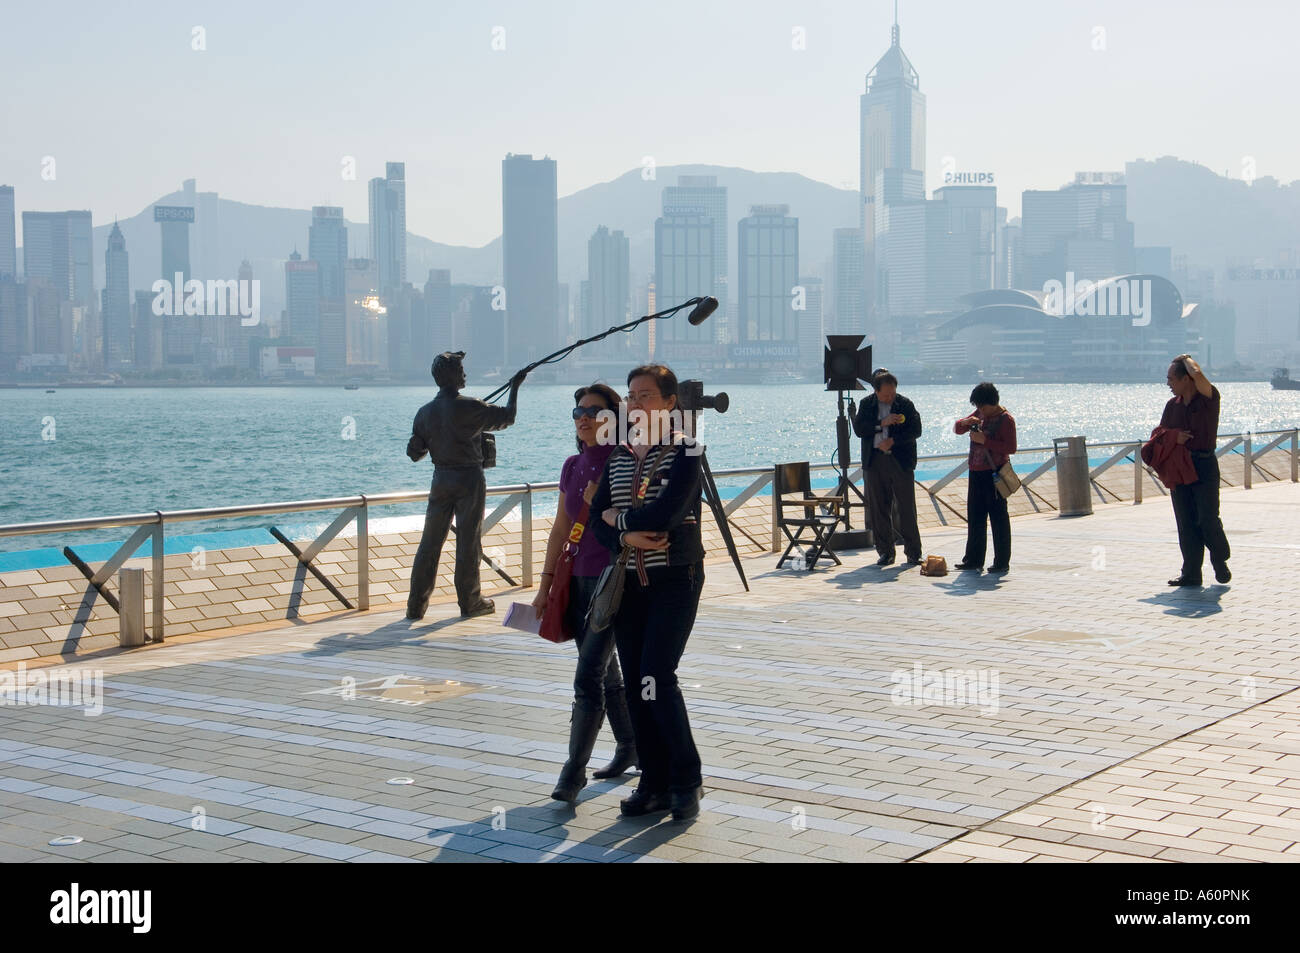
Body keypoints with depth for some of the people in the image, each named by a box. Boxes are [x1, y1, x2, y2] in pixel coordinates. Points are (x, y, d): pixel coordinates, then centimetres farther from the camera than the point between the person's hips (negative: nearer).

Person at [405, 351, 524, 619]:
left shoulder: (425, 412, 1)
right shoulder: (469, 407, -14)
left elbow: (414, 453, 3)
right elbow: (506, 417, -3)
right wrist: (514, 388, 10)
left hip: (441, 478, 4)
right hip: (469, 478, -4)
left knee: (430, 541, 8)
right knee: (468, 541, 5)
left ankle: (416, 605, 8)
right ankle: (469, 601, 13)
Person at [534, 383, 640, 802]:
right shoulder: (572, 466, 10)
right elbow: (560, 528, 14)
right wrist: (545, 584, 13)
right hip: (578, 579, 7)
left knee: (588, 676, -10)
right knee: (605, 673, 16)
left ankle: (575, 769, -5)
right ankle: (630, 747, 31)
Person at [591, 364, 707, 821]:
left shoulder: (684, 451, -8)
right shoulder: (618, 457, 11)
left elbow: (666, 513, -20)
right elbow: (598, 519, 6)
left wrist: (619, 517, -6)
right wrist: (628, 536, -15)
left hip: (675, 578, -6)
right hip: (629, 580, 6)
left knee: (656, 678, -13)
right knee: (634, 683, 5)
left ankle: (686, 781, 2)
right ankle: (654, 783, 15)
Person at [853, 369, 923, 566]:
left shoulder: (905, 404, 3)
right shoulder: (866, 405, 8)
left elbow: (915, 430, -3)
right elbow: (858, 429, -3)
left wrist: (892, 441, -13)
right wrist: (882, 424, -14)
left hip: (901, 461, -2)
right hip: (875, 462, 2)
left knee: (907, 508, -3)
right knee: (879, 509, 3)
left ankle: (913, 553, 2)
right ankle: (885, 552, 11)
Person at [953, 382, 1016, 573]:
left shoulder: (1006, 419, -10)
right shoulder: (979, 414, 13)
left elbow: (1011, 448, -17)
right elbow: (957, 429, 19)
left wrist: (985, 440, -20)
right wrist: (965, 422, -3)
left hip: (994, 474, -8)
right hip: (976, 472, 8)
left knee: (998, 518, -3)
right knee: (975, 518, 10)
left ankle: (1002, 562, 2)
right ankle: (974, 559, 17)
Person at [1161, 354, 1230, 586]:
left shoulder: (1209, 398, -6)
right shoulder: (1172, 404, 11)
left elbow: (1198, 375, -26)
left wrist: (1187, 359, -6)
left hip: (1205, 465, -5)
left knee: (1208, 519, -7)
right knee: (1186, 522, 3)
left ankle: (1220, 560, 17)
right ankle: (1191, 573, 7)